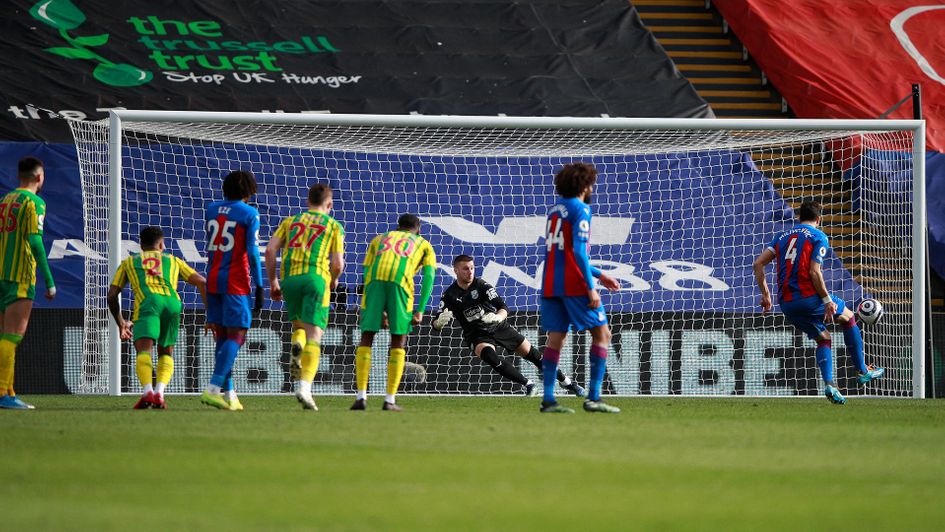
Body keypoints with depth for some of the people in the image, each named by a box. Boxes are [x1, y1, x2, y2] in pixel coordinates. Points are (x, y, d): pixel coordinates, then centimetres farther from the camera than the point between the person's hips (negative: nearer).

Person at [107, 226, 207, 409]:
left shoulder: (129, 262, 32)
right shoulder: (173, 260, 34)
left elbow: (112, 296, 27)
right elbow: (201, 282, 21)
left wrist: (120, 323, 40)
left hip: (147, 301, -2)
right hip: (172, 301, 2)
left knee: (143, 350, -15)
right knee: (166, 352, 19)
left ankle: (147, 391, -41)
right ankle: (159, 392, -5)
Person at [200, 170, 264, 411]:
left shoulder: (212, 209, 11)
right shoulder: (249, 214, -5)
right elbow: (252, 253, -10)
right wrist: (259, 287, -8)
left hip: (213, 280, 6)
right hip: (236, 282, -6)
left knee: (222, 337, 10)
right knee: (236, 335, -5)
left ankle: (229, 394, 9)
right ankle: (213, 389, -17)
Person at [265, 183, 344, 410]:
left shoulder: (291, 221, 20)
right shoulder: (334, 226, 13)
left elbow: (270, 249, 8)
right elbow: (338, 263, 3)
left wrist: (273, 281, 15)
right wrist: (334, 280, 24)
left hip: (289, 278, 3)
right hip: (316, 277, -3)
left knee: (299, 325, 25)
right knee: (314, 335, -6)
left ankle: (296, 347, -11)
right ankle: (304, 386, -22)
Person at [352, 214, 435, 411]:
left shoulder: (380, 239, 35)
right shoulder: (424, 245, 30)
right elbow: (429, 276, 13)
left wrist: (379, 311, 23)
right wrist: (420, 310, 8)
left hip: (375, 279, 1)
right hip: (400, 280, -1)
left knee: (366, 338, 8)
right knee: (399, 341, 8)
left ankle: (361, 396, -1)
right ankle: (390, 400, 3)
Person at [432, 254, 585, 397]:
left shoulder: (481, 285, -13)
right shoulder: (450, 296, -12)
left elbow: (504, 308, -18)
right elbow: (436, 324, -14)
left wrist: (498, 317, -41)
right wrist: (440, 321, -38)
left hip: (499, 326, 1)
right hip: (477, 336, -1)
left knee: (531, 354, 4)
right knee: (488, 354, -33)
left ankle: (567, 383, 21)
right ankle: (527, 384, -21)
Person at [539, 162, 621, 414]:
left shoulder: (555, 210, 19)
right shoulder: (580, 209, -8)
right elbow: (579, 251, -17)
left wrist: (599, 275, 28)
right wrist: (591, 287, -18)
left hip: (551, 285, 8)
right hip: (574, 285, -8)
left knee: (556, 338, 5)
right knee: (602, 333, 1)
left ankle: (548, 399, -3)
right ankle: (593, 397, -5)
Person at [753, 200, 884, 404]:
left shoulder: (782, 237, 17)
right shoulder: (819, 237, 0)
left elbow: (758, 264, 8)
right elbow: (814, 272, -13)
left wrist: (765, 294, 11)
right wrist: (827, 300, -9)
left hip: (786, 303, 6)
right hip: (809, 296, -5)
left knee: (823, 339, 18)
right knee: (848, 318, 19)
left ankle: (829, 384, -2)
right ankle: (862, 371, 22)